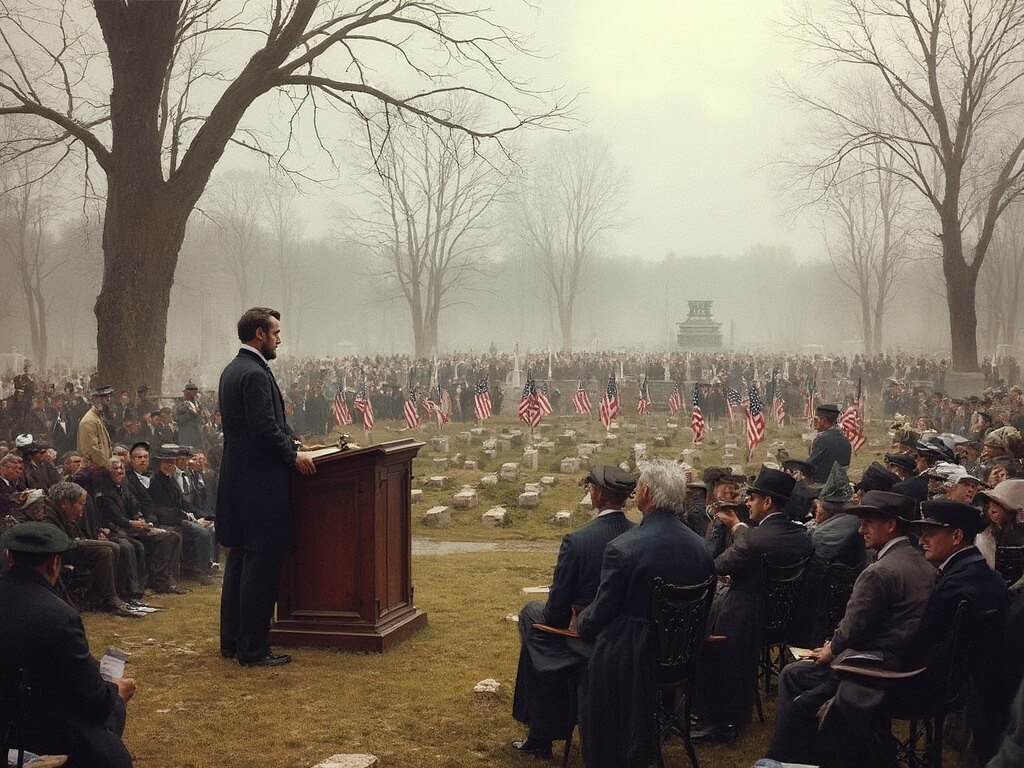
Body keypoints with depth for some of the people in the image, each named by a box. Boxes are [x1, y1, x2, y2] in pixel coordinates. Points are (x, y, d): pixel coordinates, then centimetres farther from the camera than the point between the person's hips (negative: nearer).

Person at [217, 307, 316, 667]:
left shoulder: (232, 370, 14)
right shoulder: (255, 374, -17)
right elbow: (265, 427, -23)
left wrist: (289, 442, 12)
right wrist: (294, 456, -9)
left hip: (238, 482, 11)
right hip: (260, 484, -11)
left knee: (240, 560, 16)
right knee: (262, 565, -4)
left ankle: (231, 640, 24)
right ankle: (253, 648, 1)